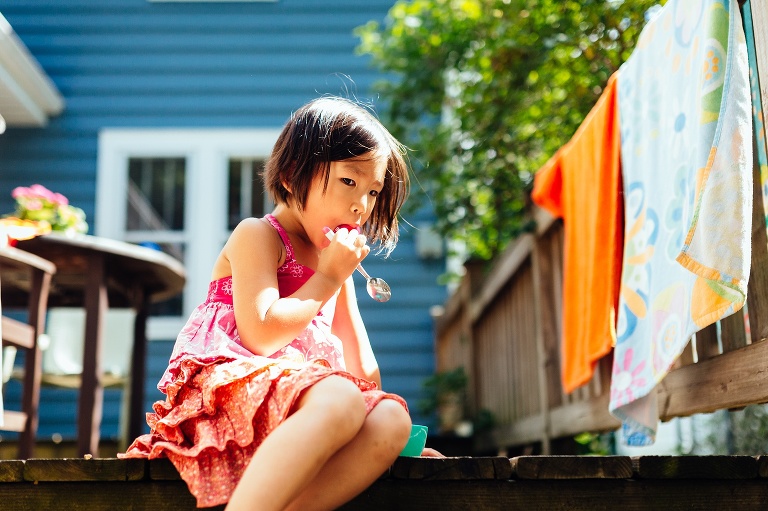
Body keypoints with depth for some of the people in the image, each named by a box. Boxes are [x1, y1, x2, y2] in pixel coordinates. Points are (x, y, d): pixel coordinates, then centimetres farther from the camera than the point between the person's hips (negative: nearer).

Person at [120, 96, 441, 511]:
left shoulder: (337, 260, 24)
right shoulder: (257, 236, 0)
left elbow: (361, 366, 25)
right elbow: (260, 336, -15)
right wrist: (328, 278, -8)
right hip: (228, 385, -7)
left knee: (391, 417, -21)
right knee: (340, 399, -36)